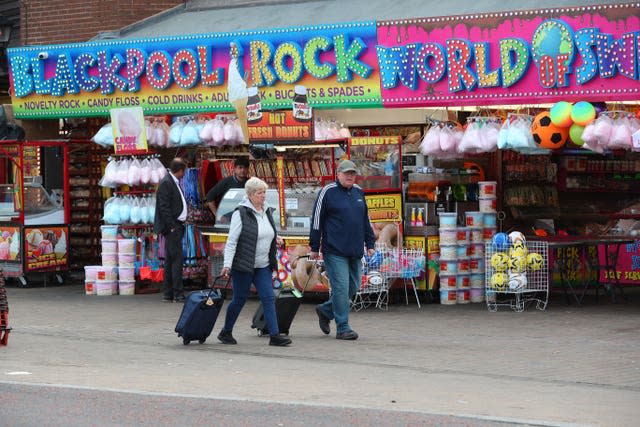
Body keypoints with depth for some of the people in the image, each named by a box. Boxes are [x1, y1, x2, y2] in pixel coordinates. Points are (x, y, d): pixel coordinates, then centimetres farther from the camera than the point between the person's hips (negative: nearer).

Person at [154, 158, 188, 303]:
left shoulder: (174, 182, 16)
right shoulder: (166, 183, -13)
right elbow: (164, 207, -18)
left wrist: (179, 224, 14)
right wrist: (172, 226, -19)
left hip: (176, 226, 10)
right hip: (172, 227, -10)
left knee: (170, 261, 11)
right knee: (177, 259, -9)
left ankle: (168, 294, 14)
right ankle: (178, 294, -9)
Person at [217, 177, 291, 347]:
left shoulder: (267, 211, 10)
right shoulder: (241, 213, -11)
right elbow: (231, 241, -13)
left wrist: (275, 238, 6)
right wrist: (227, 264, -20)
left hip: (263, 266, 6)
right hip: (243, 264, -6)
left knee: (268, 298, -3)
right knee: (239, 299, 4)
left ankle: (274, 335, -5)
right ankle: (225, 333, 21)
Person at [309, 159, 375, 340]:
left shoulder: (358, 192, 15)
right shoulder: (328, 192, -4)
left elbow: (366, 220, 22)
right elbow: (316, 220, -4)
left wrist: (370, 243, 16)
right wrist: (314, 247, -5)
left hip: (355, 251, 7)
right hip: (335, 251, -7)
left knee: (353, 287, 9)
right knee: (341, 288, -8)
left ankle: (325, 310, 29)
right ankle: (342, 328, -3)